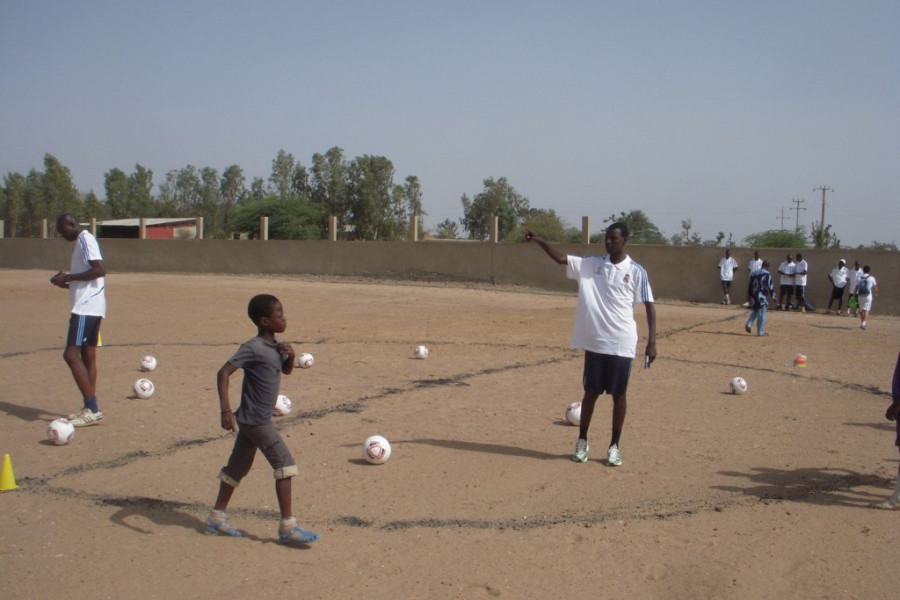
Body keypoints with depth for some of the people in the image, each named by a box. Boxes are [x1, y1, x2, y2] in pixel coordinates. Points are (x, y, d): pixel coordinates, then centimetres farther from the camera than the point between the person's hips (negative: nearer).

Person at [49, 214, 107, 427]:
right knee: (87, 355, 10)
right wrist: (66, 283, 12)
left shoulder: (86, 240, -9)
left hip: (86, 308, -10)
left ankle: (92, 409, -14)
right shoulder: (82, 241, 22)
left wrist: (68, 277, -16)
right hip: (91, 307, 10)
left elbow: (99, 270, -23)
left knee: (71, 354, -13)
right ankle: (90, 409, 13)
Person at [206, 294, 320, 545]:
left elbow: (286, 370, 21)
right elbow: (223, 372, -24)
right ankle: (288, 526, -7)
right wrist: (226, 410, -31)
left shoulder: (275, 345, 7)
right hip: (255, 420, -9)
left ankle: (216, 518, 30)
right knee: (284, 462, -10)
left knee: (238, 467, 17)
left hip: (251, 419, 9)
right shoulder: (253, 348, -19)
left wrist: (290, 355, -2)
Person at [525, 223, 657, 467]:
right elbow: (561, 258, 0)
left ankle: (614, 446, 20)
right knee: (591, 392, 11)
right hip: (594, 342, 2)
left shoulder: (636, 271, -4)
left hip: (622, 344, -2)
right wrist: (540, 241, -14)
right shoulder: (591, 264, 4)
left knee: (619, 394, 6)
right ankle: (582, 441, 26)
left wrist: (651, 342, -9)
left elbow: (649, 306, -4)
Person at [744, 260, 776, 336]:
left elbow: (750, 285, 16)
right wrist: (773, 296, -3)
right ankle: (760, 332, 0)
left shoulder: (753, 273, 12)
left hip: (754, 296, 6)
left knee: (755, 311, 21)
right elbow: (770, 286, -10)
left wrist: (749, 295, 22)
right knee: (762, 314, -1)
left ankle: (748, 324, 1)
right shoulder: (767, 274, -7)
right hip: (762, 296, -6)